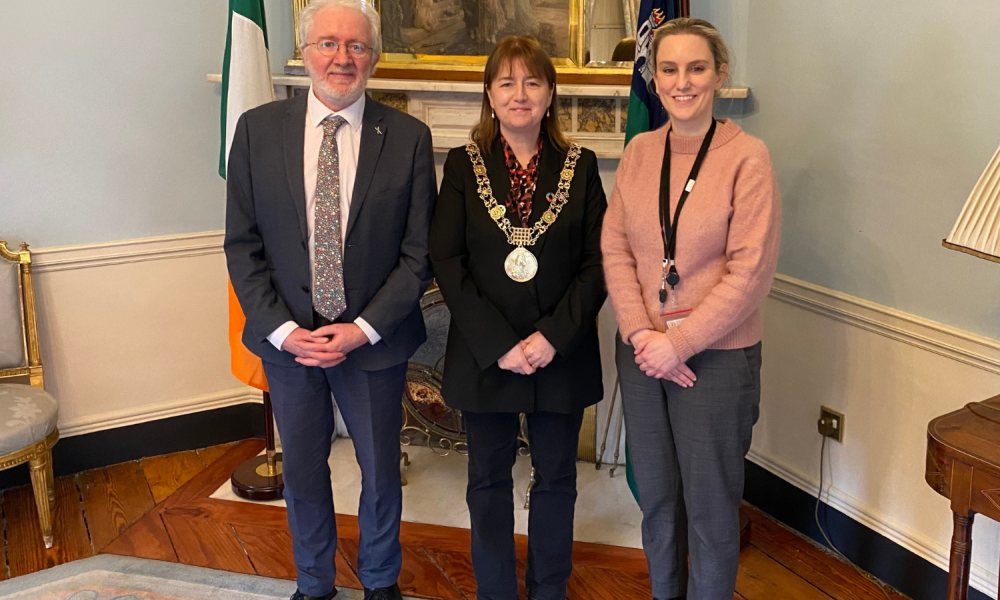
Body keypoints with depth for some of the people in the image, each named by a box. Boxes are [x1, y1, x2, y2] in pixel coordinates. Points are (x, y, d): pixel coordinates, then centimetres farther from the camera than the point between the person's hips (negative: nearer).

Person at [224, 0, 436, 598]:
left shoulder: (408, 137, -7)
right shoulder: (258, 129, -4)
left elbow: (419, 251, -7)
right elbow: (243, 244, -2)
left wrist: (363, 329, -14)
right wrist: (283, 329, -12)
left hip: (374, 340, -1)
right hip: (288, 339, 1)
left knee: (381, 471, 15)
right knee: (302, 471, 18)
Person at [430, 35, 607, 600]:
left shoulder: (580, 166, 0)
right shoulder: (464, 165, -1)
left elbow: (597, 263, -3)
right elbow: (447, 261, -6)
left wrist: (554, 336, -15)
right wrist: (497, 344, -14)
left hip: (562, 356, 1)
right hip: (484, 356, 0)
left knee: (556, 480, 13)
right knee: (489, 480, 13)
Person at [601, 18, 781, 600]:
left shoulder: (747, 155, -12)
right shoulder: (639, 151, 3)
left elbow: (750, 271, -15)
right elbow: (615, 248, 2)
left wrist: (679, 343, -16)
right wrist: (641, 333, -10)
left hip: (716, 356, -4)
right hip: (643, 352, 5)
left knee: (709, 505, 9)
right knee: (656, 496, 18)